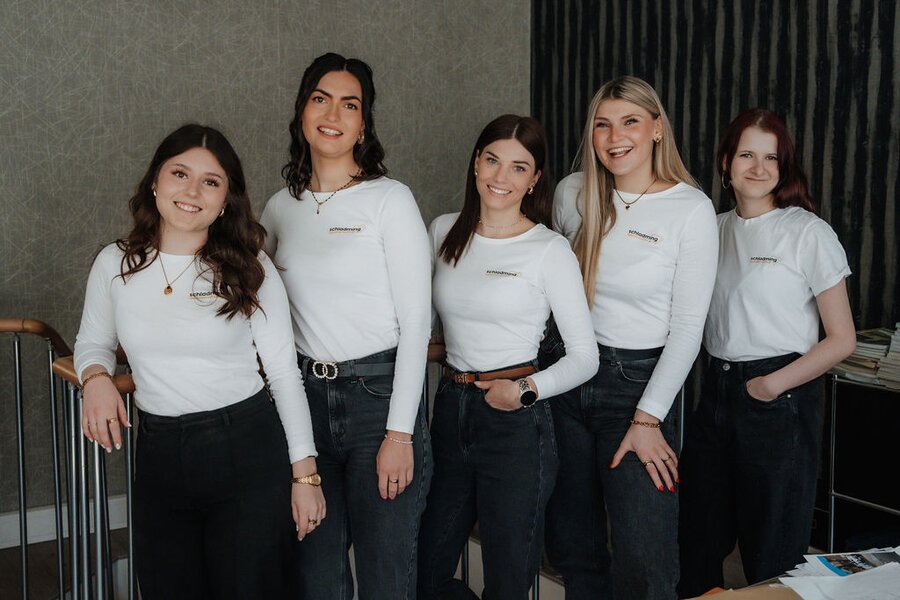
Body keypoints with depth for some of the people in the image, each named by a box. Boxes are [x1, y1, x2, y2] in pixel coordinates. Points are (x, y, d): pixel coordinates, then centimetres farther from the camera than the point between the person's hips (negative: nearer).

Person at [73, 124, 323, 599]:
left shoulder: (250, 270, -6)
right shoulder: (114, 265, 1)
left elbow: (284, 372, -3)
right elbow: (93, 343, 17)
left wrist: (304, 472, -5)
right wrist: (96, 379, -7)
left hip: (247, 452, -2)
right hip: (159, 455, 3)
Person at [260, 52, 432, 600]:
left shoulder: (390, 200, -6)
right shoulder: (280, 208, 8)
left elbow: (416, 321, -9)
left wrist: (399, 433, -14)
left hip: (379, 394, -4)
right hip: (306, 396, 5)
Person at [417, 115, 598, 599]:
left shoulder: (550, 250, -8)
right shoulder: (444, 232, 6)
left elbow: (585, 357, -5)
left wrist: (528, 390, -20)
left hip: (516, 422, -5)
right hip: (450, 409, 5)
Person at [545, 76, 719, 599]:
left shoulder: (692, 210, -10)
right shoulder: (572, 193, 2)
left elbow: (688, 327, -10)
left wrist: (647, 418, -13)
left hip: (639, 381, -4)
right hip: (568, 375, 4)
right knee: (571, 547, 14)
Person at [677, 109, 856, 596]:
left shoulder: (808, 232, -8)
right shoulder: (715, 229, 8)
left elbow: (842, 339, -9)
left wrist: (773, 385, -16)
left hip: (780, 398, -5)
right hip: (716, 391, 6)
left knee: (772, 556, 6)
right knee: (696, 543, 15)